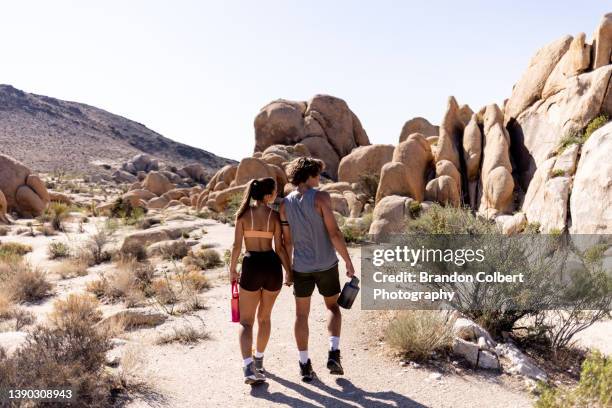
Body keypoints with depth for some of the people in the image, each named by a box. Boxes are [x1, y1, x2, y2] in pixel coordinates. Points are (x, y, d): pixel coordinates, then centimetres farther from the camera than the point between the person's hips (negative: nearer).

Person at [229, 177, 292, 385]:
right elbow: (279, 247, -4)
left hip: (252, 266, -1)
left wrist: (232, 269, 10)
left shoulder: (243, 213, -2)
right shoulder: (274, 215, -3)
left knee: (246, 321, 6)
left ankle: (249, 368, -12)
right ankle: (258, 360, 35)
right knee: (264, 316, 22)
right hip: (272, 266, 1)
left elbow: (237, 245, -3)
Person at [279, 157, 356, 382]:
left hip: (301, 267, 3)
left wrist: (289, 268, 15)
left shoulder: (285, 204, 1)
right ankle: (333, 353, 4)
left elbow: (287, 241, 5)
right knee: (333, 307, 18)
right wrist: (348, 261, -8)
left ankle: (305, 365, 16)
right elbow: (334, 232, -16)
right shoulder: (321, 197, -12)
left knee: (301, 314, 13)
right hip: (326, 264, -2)